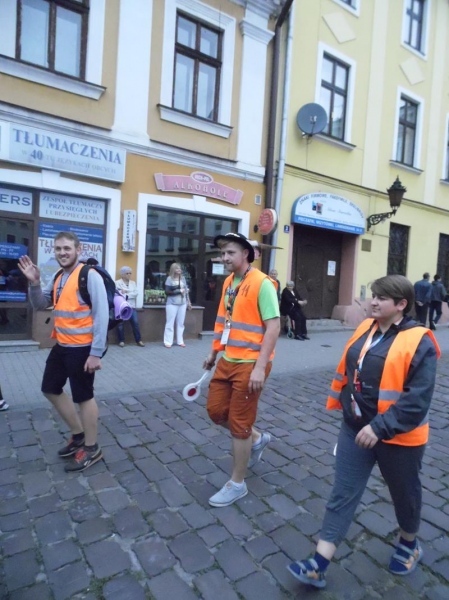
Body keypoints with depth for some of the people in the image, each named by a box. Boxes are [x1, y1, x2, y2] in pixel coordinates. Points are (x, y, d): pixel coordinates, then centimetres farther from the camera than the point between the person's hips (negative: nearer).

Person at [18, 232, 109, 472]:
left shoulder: (90, 276, -16)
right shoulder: (58, 277, 10)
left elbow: (101, 315, -20)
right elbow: (40, 305, 15)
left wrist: (96, 353, -22)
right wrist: (34, 282, -4)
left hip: (82, 348, -9)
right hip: (62, 346, 9)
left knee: (83, 396, 3)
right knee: (51, 389, 19)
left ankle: (91, 449, 23)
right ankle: (78, 435, 36)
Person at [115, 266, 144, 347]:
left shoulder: (133, 283, 15)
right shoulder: (117, 282, 2)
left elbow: (136, 293, 2)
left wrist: (125, 293, -11)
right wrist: (130, 293, -13)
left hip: (131, 306, 3)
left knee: (135, 322, -1)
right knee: (120, 323, 0)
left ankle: (139, 340, 5)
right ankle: (121, 340, 10)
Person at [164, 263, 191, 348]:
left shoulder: (183, 278, 9)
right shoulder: (169, 279, -5)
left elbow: (186, 290, 14)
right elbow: (167, 292, -12)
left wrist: (188, 302, 14)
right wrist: (179, 291, -16)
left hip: (182, 304, 4)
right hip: (172, 304, -4)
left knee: (181, 323, 9)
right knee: (170, 323, 0)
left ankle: (180, 341, 17)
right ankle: (168, 342, 5)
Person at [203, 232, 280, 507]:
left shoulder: (262, 284, -16)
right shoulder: (228, 282, 8)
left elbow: (273, 327, -19)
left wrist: (260, 367, -23)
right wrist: (214, 352, 20)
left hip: (249, 364, -8)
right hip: (227, 361, 8)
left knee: (239, 423, 4)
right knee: (216, 410, 15)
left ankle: (237, 484, 26)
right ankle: (257, 438, 40)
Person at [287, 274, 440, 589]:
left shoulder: (419, 343, -18)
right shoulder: (365, 329, 1)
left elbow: (418, 399, -23)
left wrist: (380, 427, -27)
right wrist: (344, 404, 17)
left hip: (398, 436, -5)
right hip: (355, 428, 5)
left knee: (405, 493, 22)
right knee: (342, 494, 7)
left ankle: (409, 544, 51)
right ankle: (318, 566, 14)